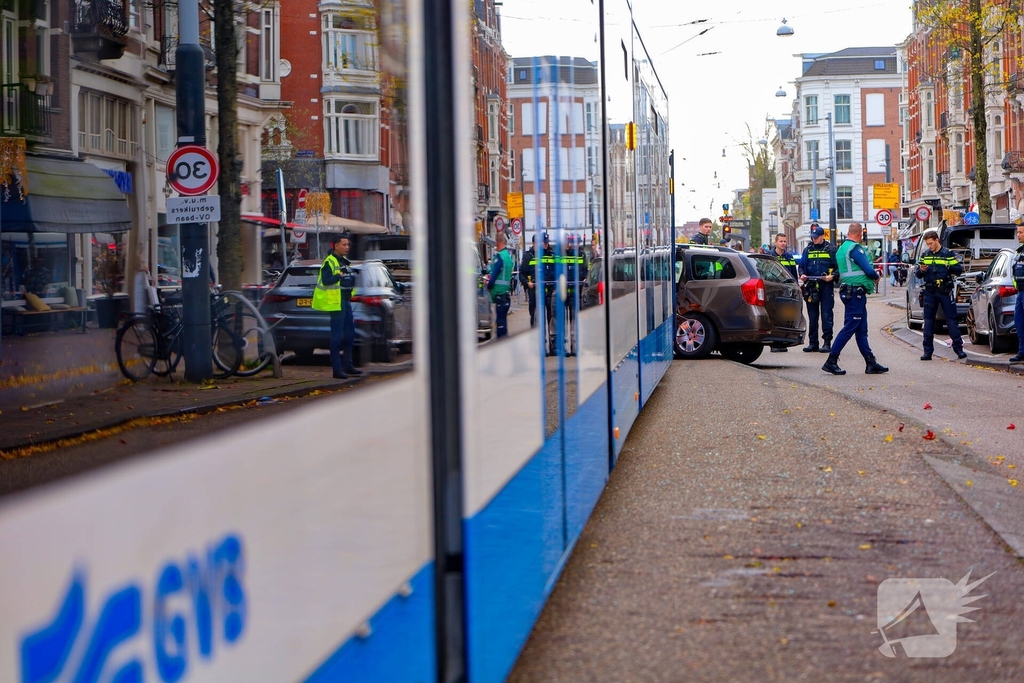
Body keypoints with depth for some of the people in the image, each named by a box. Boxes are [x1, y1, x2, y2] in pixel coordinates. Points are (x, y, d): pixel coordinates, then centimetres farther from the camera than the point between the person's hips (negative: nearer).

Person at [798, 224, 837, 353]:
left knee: (826, 315, -4)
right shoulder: (808, 250, 13)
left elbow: (838, 266, 1)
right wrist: (802, 274, -4)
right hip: (811, 286, 4)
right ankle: (812, 343, 12)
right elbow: (802, 265, 15)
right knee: (812, 316, 7)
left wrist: (832, 275, -15)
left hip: (826, 285, -4)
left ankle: (827, 342, 0)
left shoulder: (830, 249, 2)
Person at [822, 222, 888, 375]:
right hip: (856, 292, -10)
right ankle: (831, 361, -8)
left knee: (861, 330, 11)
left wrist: (872, 269, 16)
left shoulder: (842, 248, 15)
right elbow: (869, 271, -17)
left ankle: (871, 363, 14)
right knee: (850, 327, -8)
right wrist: (877, 275, 4)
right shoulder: (855, 248, -14)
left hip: (848, 292, 10)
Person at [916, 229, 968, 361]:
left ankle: (958, 348, 3)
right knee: (928, 320, 2)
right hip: (930, 292, 3)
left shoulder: (948, 254, 1)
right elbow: (918, 274, 13)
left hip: (945, 292, -3)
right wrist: (921, 270, -10)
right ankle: (928, 351, 6)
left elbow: (959, 269, -1)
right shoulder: (925, 255, 11)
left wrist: (949, 267, -21)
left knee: (951, 319, -2)